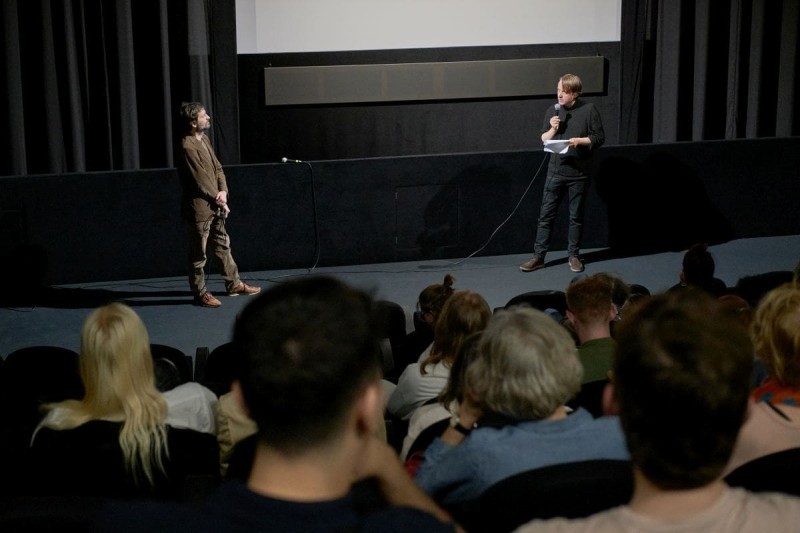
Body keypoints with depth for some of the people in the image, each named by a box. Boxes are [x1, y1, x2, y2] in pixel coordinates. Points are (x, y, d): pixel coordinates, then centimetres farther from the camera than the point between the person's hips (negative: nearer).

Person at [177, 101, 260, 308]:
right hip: (198, 208, -10)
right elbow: (200, 180, -19)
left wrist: (222, 192, -3)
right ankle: (200, 293, 11)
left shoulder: (204, 139, 10)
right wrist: (218, 199, -9)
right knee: (198, 254, 1)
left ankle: (233, 284, 30)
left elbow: (217, 167, 12)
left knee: (223, 245, 18)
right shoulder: (187, 147, -20)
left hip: (214, 206, 10)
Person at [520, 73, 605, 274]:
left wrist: (580, 141, -18)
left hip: (578, 173, -2)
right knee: (546, 215, 2)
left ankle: (574, 255, 20)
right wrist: (552, 129, -11)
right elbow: (544, 140, 8)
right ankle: (538, 256, 7)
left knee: (576, 217, 8)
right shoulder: (552, 111, 3)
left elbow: (599, 137, -3)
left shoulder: (588, 110, -6)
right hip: (555, 171, 2)